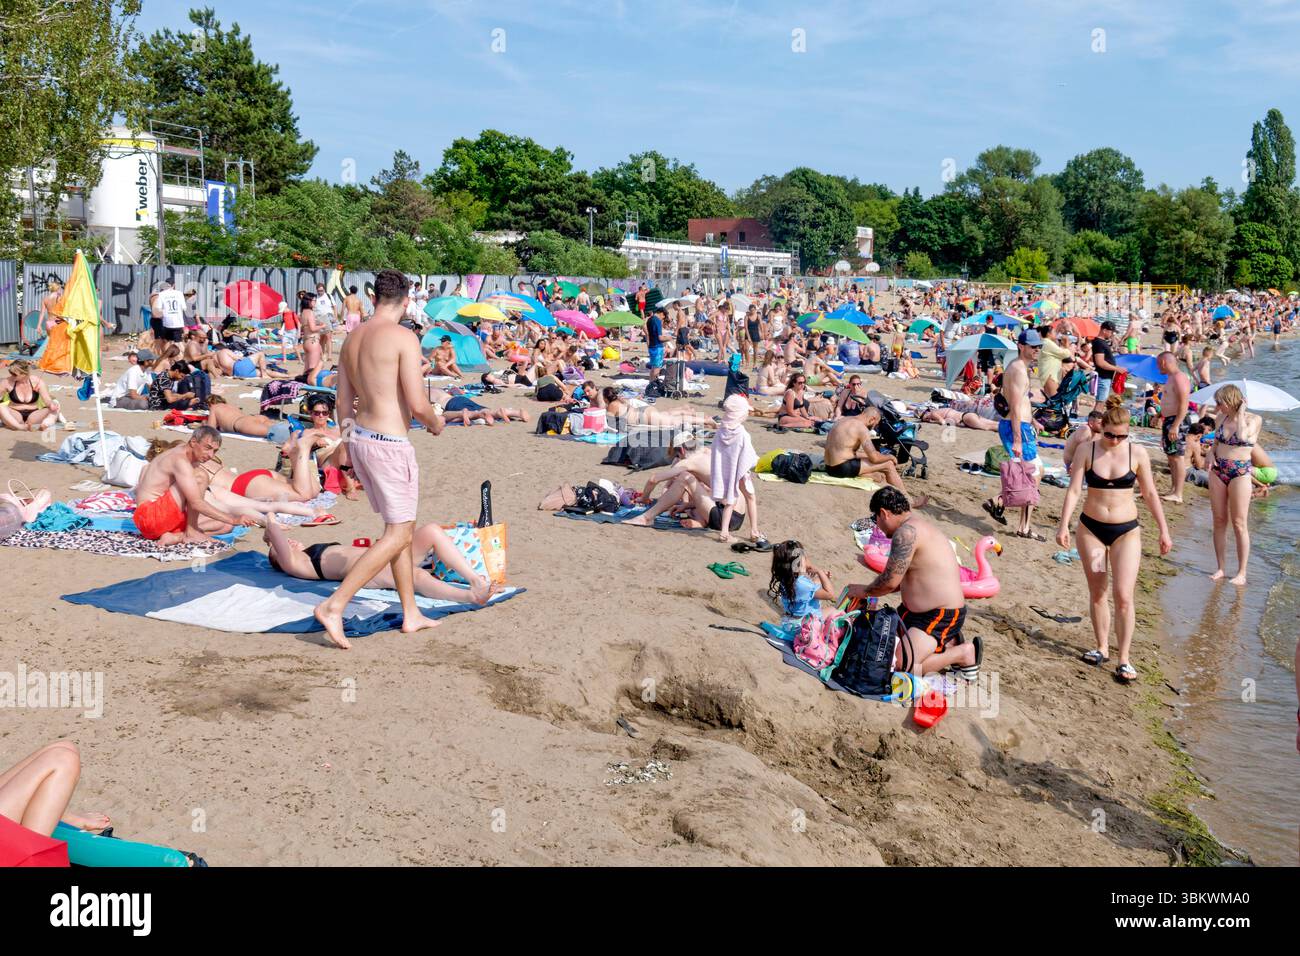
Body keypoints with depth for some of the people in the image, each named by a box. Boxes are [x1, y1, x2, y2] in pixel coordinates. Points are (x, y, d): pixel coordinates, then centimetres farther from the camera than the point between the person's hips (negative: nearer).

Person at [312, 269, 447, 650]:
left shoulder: (352, 339, 10)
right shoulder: (404, 337, -14)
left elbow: (344, 402, 14)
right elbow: (417, 405, -19)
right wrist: (435, 422, 3)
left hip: (359, 438, 9)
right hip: (389, 444, -9)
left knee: (402, 528, 18)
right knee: (397, 535, 1)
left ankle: (411, 614, 24)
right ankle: (334, 605, -5)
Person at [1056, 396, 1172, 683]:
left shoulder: (1137, 453, -4)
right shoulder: (1086, 450, -5)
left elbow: (1150, 494, 5)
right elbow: (1074, 490, -8)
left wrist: (1164, 530, 6)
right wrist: (1063, 525, -18)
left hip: (1126, 530, -1)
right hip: (1091, 528, 1)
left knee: (1123, 596, -8)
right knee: (1097, 593, 10)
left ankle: (1124, 659, 1)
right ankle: (1102, 648, 25)